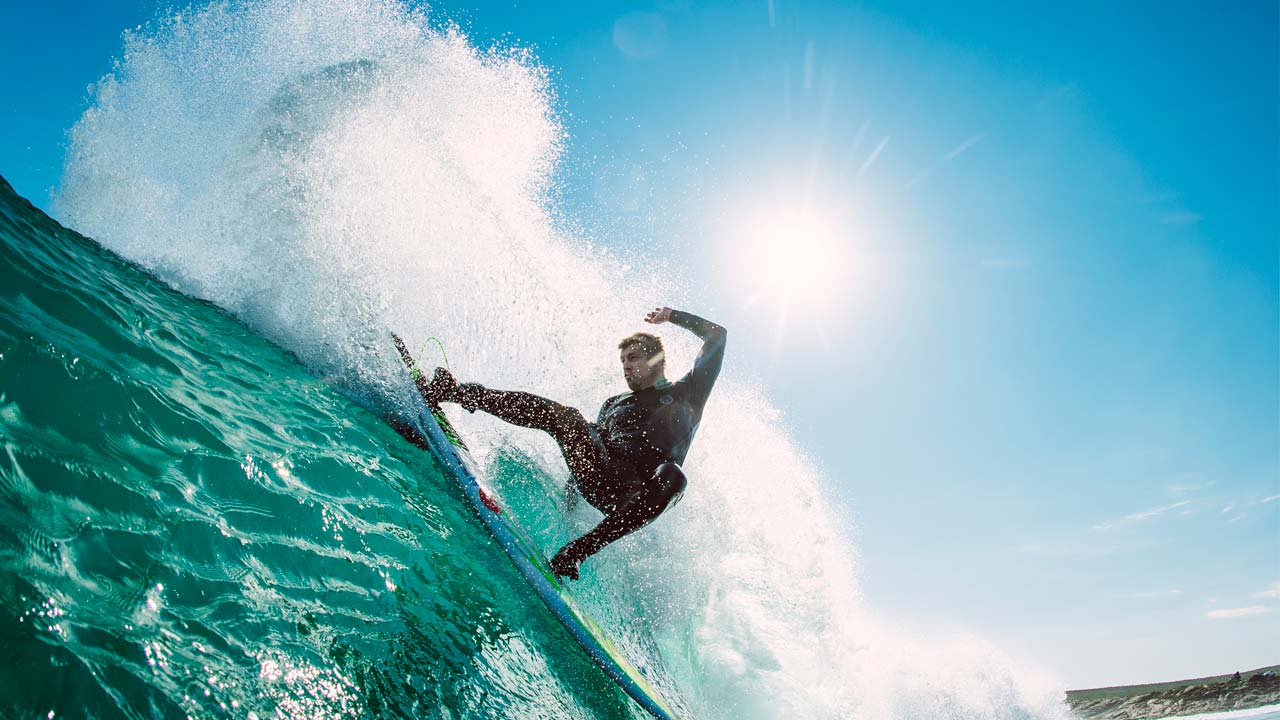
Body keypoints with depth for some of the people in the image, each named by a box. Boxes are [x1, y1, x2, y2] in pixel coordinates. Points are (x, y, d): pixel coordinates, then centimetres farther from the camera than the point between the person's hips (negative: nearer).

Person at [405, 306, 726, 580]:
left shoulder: (686, 393, 19)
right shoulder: (614, 404, 30)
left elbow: (717, 335, 21)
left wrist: (672, 316, 29)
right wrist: (572, 492, 9)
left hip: (636, 493, -4)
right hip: (601, 482, 4)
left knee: (673, 477, -38)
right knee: (560, 415, -16)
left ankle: (576, 552, -40)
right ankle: (447, 391, -27)